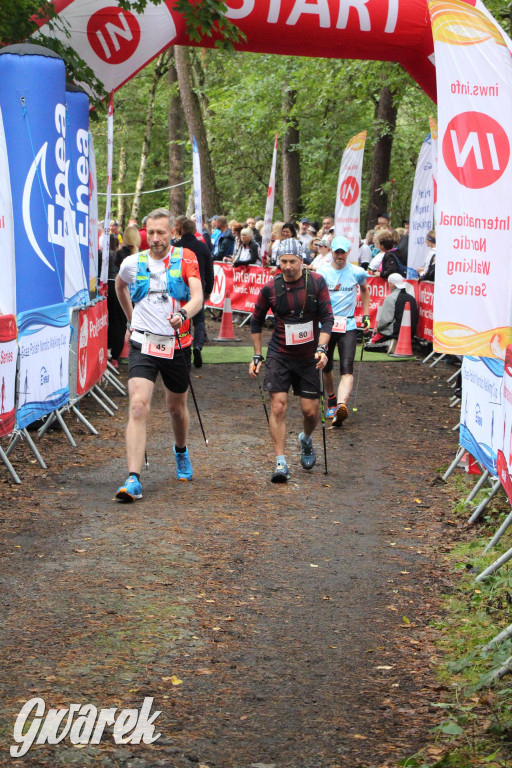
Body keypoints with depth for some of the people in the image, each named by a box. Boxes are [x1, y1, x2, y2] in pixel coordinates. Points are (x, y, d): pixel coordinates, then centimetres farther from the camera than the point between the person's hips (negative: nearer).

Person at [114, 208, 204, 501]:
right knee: (138, 407, -17)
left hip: (177, 345, 0)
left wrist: (182, 314, -37)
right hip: (143, 344, 0)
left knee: (177, 407, 18)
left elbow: (198, 298, -17)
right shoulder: (133, 263, 1)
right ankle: (133, 480, -23)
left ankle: (182, 452, 50)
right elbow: (120, 285, 25)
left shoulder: (185, 258, -4)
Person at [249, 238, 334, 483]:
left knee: (310, 410, 2)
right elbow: (256, 321, 8)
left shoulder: (316, 282, -6)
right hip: (279, 355, 0)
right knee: (278, 406, -12)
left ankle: (306, 440, 36)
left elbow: (327, 318, -3)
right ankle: (281, 463, -8)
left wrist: (321, 348, -16)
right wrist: (257, 356, 6)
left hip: (308, 357, 0)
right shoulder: (270, 288, -5)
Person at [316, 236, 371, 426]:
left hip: (348, 326, -1)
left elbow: (365, 290, 24)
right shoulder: (323, 271, -1)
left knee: (347, 370, -17)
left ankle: (341, 406, -33)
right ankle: (331, 402, 38)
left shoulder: (357, 273, 4)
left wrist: (366, 315, 19)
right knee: (326, 368, 13)